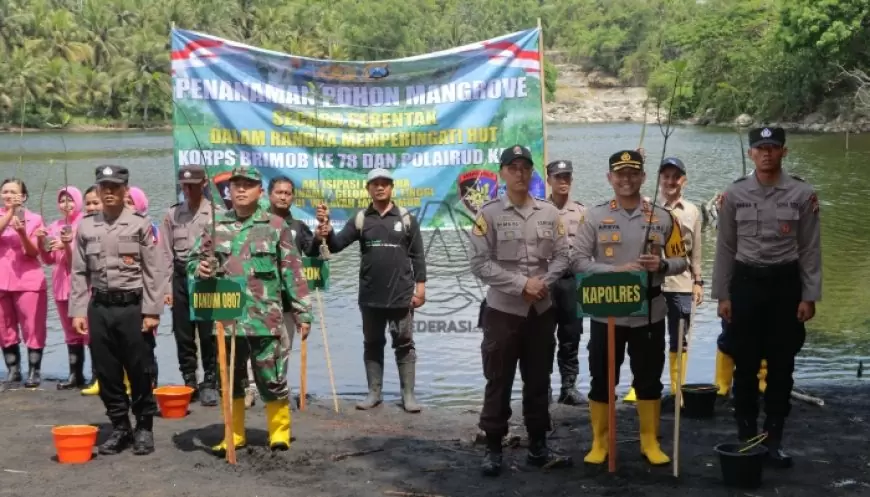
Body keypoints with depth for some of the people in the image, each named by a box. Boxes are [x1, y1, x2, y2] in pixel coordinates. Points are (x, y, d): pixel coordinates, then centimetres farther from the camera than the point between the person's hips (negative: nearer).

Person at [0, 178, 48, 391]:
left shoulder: (34, 219, 1)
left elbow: (33, 252, -7)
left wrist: (22, 233, -23)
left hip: (28, 281, -3)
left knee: (33, 329, 0)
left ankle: (34, 372, 8)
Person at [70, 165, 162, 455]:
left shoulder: (140, 224, -1)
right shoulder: (86, 227, 7)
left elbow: (152, 271, -3)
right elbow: (79, 273, 8)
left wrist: (152, 311, -8)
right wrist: (78, 311, 1)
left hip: (133, 307, -3)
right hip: (99, 308, 3)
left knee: (141, 372, 3)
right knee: (107, 373, 7)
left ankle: (144, 427, 16)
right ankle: (120, 427, 20)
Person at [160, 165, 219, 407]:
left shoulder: (215, 212, -2)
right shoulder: (172, 214, 7)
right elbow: (166, 253, 7)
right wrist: (167, 288, 3)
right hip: (181, 276, 3)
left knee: (209, 334, 0)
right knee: (183, 334, 7)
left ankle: (210, 383, 10)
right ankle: (189, 383, 17)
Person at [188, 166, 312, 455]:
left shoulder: (276, 226, 1)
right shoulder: (216, 226, 7)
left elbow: (293, 272, 1)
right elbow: (194, 259, 12)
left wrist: (303, 312, -2)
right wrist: (199, 268, -13)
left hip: (265, 319, -3)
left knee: (272, 379, 2)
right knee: (229, 379, 13)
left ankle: (279, 433, 17)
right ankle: (234, 435, 25)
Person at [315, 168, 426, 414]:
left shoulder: (406, 218, 1)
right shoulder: (360, 219, 5)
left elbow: (417, 256, 2)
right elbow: (336, 245, -3)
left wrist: (420, 286, -4)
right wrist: (326, 228, -22)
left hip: (401, 295, -2)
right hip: (370, 296, 2)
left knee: (404, 344, 3)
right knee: (372, 344, 10)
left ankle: (408, 394, 8)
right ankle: (374, 392, 18)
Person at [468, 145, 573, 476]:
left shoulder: (550, 213, 4)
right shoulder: (489, 213, -7)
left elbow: (562, 255, 4)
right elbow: (480, 264, -12)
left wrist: (543, 282, -14)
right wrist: (522, 284, -17)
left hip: (542, 310, 4)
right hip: (503, 310, -4)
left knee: (539, 381, 12)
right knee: (498, 383, 3)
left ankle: (538, 447, 23)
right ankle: (493, 449, 13)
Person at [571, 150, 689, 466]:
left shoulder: (663, 218, 3)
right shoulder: (595, 216, -1)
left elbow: (681, 260, 8)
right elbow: (577, 260, -6)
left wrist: (661, 265, -15)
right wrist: (616, 270, -18)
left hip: (649, 312, 1)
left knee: (649, 378, 9)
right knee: (602, 379, 6)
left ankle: (650, 442, 22)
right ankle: (599, 443, 18)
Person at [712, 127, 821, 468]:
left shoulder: (803, 194, -3)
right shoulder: (735, 194, 0)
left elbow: (810, 249, 0)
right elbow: (725, 248, 4)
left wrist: (809, 296, -3)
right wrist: (722, 295, 1)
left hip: (785, 283, 0)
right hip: (746, 282, 0)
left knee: (781, 366, 5)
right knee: (745, 365, 6)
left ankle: (774, 439, 16)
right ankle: (746, 436, 18)